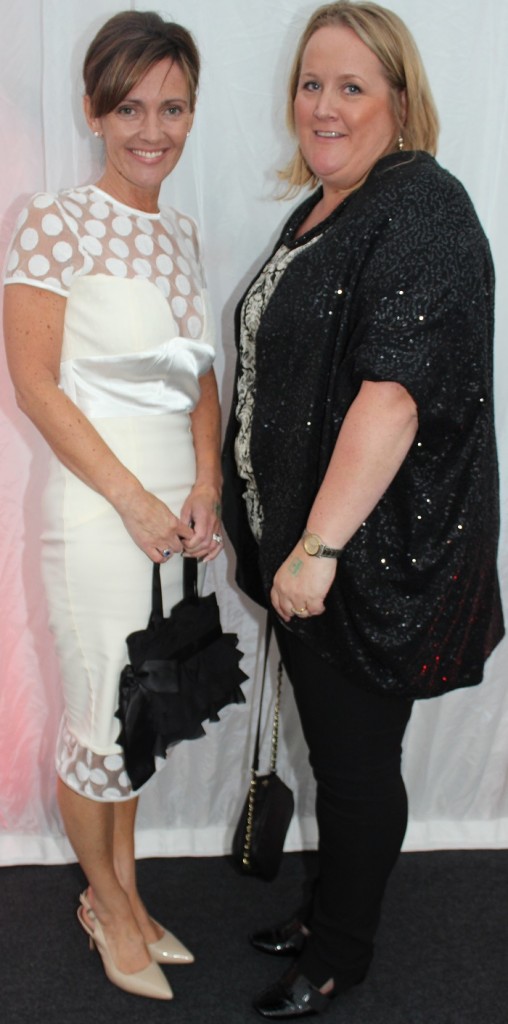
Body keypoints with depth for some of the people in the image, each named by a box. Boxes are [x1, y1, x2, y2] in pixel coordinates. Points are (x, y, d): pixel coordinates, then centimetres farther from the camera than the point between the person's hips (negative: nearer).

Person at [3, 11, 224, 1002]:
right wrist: (135, 502, -14)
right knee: (102, 719, 4)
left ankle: (124, 892, 33)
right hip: (97, 508, -6)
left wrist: (204, 489, -1)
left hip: (178, 505, 6)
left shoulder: (183, 233, 11)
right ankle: (105, 898, 29)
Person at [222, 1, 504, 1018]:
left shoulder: (419, 209, -17)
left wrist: (321, 546, -29)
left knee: (357, 760, 7)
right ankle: (328, 909, 40)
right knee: (329, 743, 21)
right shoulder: (320, 208, 14)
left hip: (371, 553, -9)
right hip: (300, 542, 9)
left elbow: (394, 393, -27)